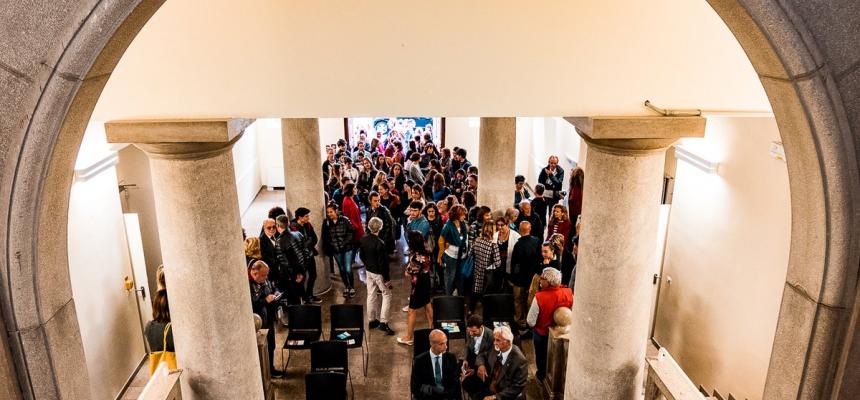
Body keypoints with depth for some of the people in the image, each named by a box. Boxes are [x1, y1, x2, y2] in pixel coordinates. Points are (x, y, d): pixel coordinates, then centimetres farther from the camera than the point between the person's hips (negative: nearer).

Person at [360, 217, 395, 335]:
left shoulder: (363, 240, -5)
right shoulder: (380, 243, -27)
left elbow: (361, 255, 8)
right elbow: (383, 263, -23)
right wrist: (387, 279, -14)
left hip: (369, 271, 7)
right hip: (379, 273, -7)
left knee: (371, 295, 16)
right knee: (387, 295, 6)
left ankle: (372, 320, 28)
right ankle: (383, 323, 2)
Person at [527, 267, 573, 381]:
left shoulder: (539, 297, -35)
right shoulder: (568, 293, -24)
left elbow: (531, 321, -26)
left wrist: (534, 325, -3)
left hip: (542, 332, -3)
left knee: (541, 356, 24)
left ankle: (542, 377, 46)